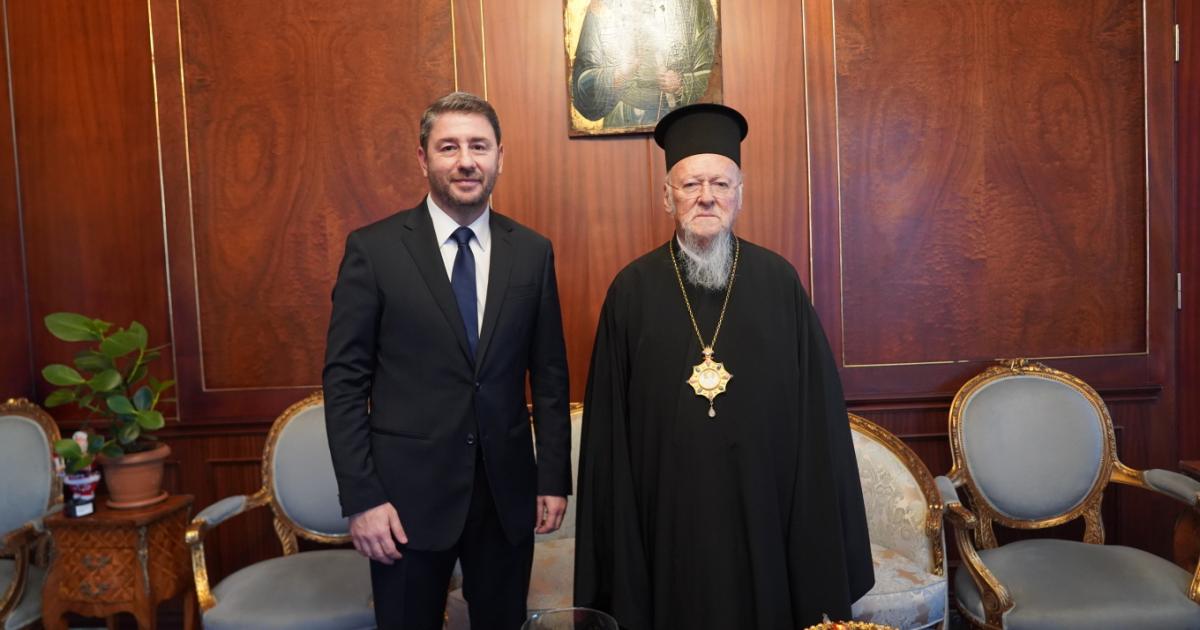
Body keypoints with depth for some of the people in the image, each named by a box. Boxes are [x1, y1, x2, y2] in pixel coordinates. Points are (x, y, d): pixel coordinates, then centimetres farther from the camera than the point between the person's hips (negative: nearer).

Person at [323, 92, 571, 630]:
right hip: (408, 490, -2)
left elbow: (549, 375, 6)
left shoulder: (532, 252, 2)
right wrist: (360, 497, -9)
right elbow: (344, 379, -5)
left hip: (508, 489, 3)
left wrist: (554, 478, 4)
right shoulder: (373, 248, -5)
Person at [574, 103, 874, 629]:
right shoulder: (632, 289, -2)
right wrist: (614, 542, -1)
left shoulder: (779, 281, -1)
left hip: (763, 511, 1)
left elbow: (817, 407, 1)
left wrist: (823, 532, 0)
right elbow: (609, 424, -1)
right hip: (668, 517, 0)